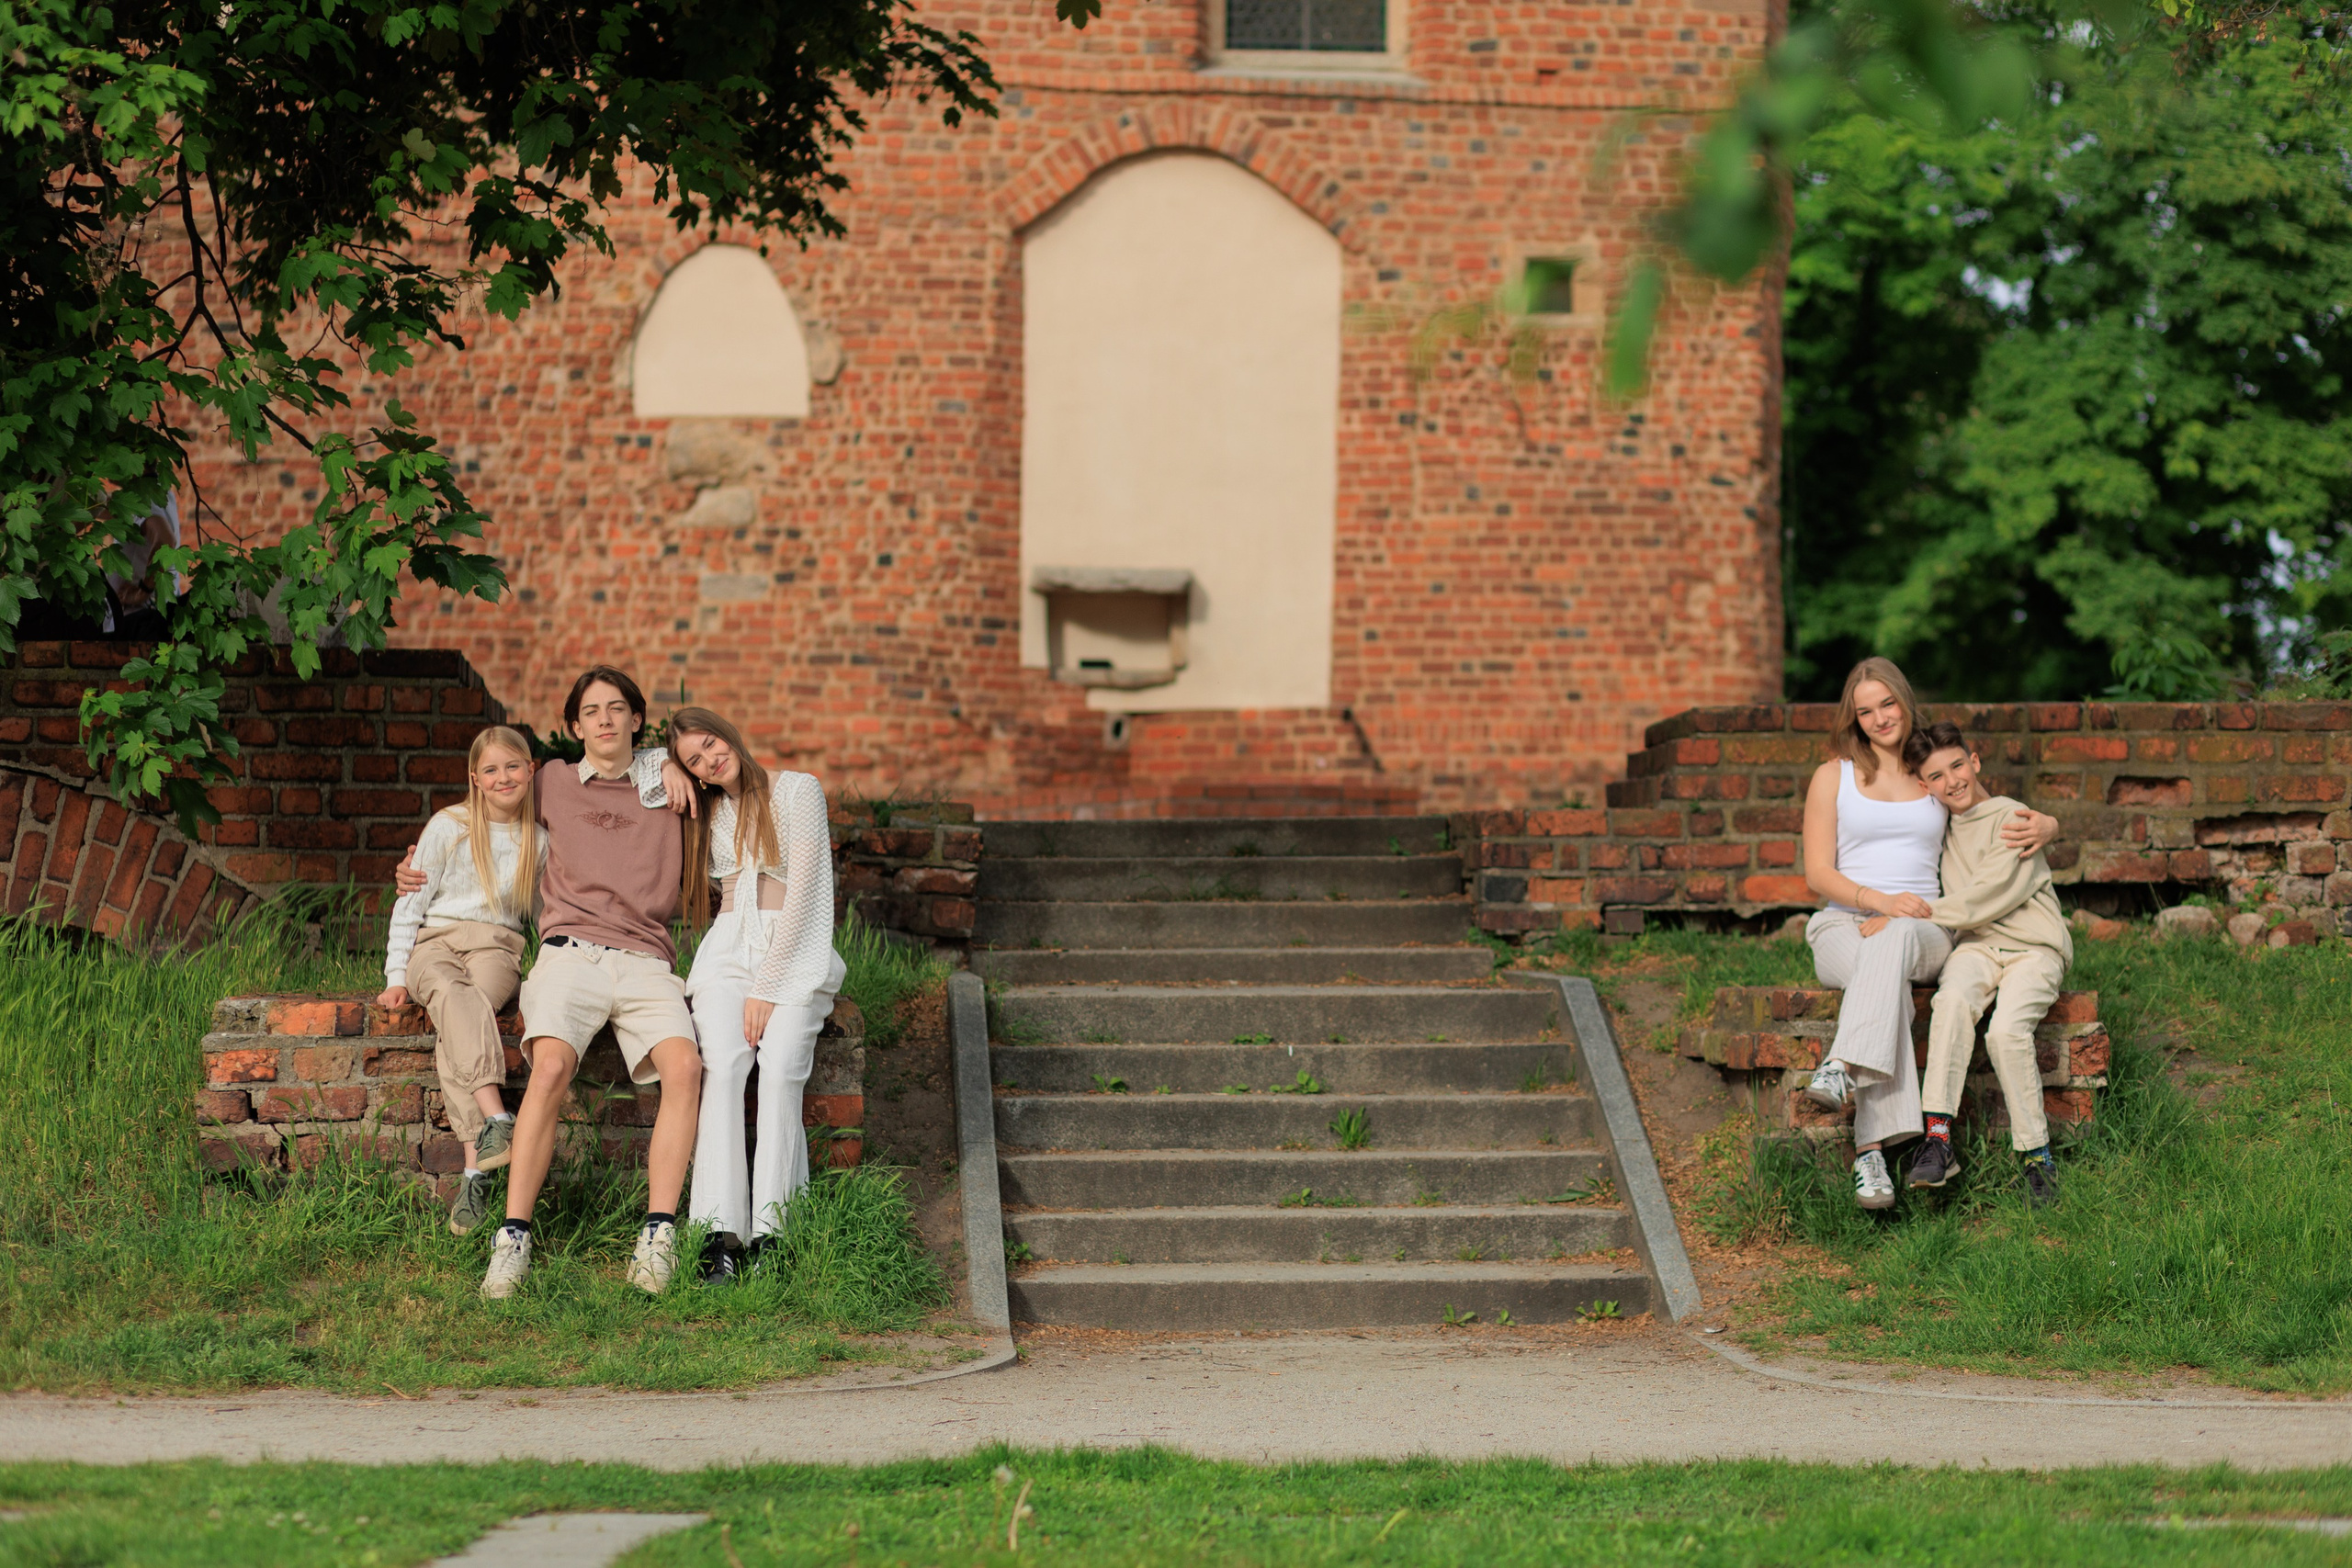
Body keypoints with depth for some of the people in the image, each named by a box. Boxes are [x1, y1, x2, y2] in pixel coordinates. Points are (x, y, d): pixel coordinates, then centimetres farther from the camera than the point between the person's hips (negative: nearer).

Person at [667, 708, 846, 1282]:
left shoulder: (797, 791, 0)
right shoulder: (706, 814, 16)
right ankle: (721, 1235, -34)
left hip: (795, 951, -3)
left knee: (780, 1069, -27)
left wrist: (767, 988, -11)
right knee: (721, 1067, -24)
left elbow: (803, 891, -6)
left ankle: (770, 1232, -30)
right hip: (727, 949, 3)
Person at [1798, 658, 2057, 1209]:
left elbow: (2026, 819, 24)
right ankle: (1871, 1152, -53)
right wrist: (1881, 900, -14)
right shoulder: (1834, 777, 13)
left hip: (1923, 933, 1)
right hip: (1843, 925, -1)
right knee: (1883, 979, -39)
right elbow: (1818, 873, 5)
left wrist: (2042, 827, -3)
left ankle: (1844, 1069, -60)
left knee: (1894, 939, -40)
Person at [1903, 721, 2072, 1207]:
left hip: (2033, 948, -4)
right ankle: (1938, 1138, -41)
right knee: (1954, 998, -32)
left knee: (2006, 1030, -31)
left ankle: (2038, 1158, -17)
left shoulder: (2011, 818, -2)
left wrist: (1925, 913, -12)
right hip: (1975, 947, 4)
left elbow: (1994, 894, -12)